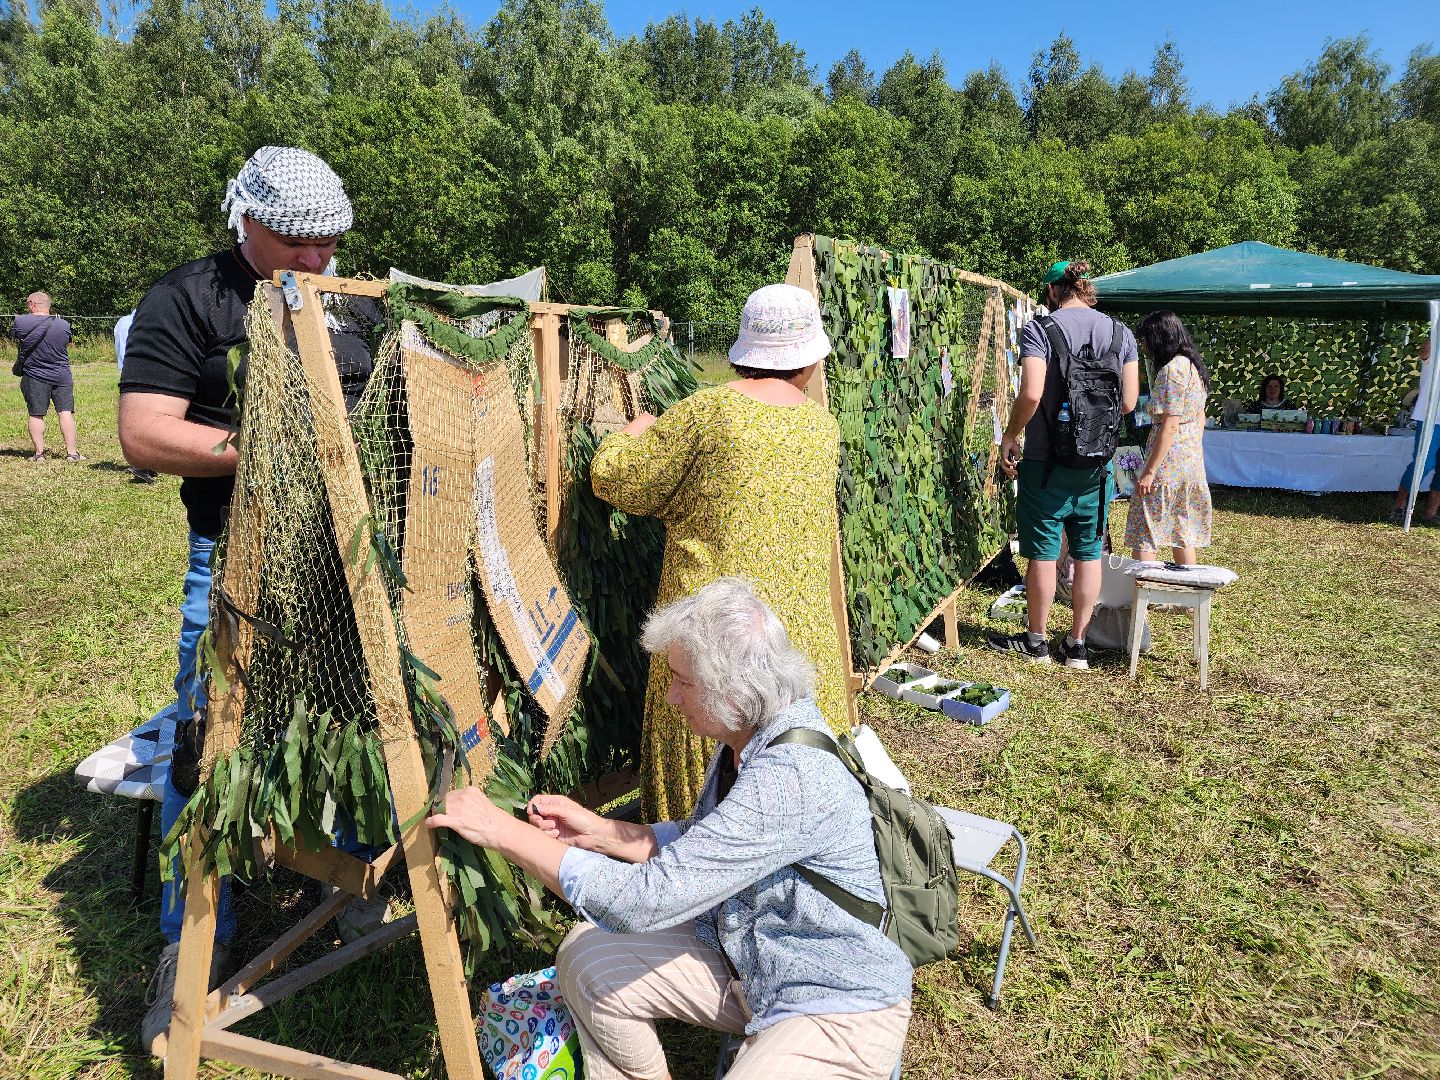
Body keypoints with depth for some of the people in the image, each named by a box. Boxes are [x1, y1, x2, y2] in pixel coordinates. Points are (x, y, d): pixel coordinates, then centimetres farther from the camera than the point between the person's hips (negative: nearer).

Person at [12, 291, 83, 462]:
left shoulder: (21, 321, -7)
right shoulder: (63, 324, -5)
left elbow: (16, 337, 11)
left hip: (34, 376, 0)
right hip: (62, 375, 0)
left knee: (36, 415, 6)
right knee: (66, 412, 1)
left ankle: (39, 452, 7)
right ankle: (71, 452, -2)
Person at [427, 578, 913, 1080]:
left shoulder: (790, 779, -33)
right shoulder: (748, 738, -3)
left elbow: (647, 900, -33)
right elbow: (699, 847, 10)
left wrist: (505, 830, -26)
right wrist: (598, 830, -3)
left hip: (841, 1007, -8)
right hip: (746, 959, 8)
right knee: (585, 955, -1)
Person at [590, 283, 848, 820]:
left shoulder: (707, 411, -12)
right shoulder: (824, 425, 2)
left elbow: (615, 477, -5)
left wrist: (638, 427, 15)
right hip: (799, 626, 4)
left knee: (707, 744, 11)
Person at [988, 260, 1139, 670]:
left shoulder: (1039, 329, -9)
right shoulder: (1120, 332, 5)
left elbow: (1031, 394, -20)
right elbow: (1129, 401, 4)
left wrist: (1010, 436, -6)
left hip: (1047, 459, -4)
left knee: (1043, 553, 6)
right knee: (1089, 554, 11)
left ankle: (1035, 640, 19)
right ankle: (1077, 644, 20)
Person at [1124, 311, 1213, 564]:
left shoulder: (1171, 370, -16)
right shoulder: (1193, 366, 13)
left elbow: (1170, 426, -20)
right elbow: (1200, 418, 18)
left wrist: (1149, 471, -19)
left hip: (1169, 459, -10)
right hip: (1192, 458, 10)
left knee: (1144, 532, -6)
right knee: (1182, 530, 16)